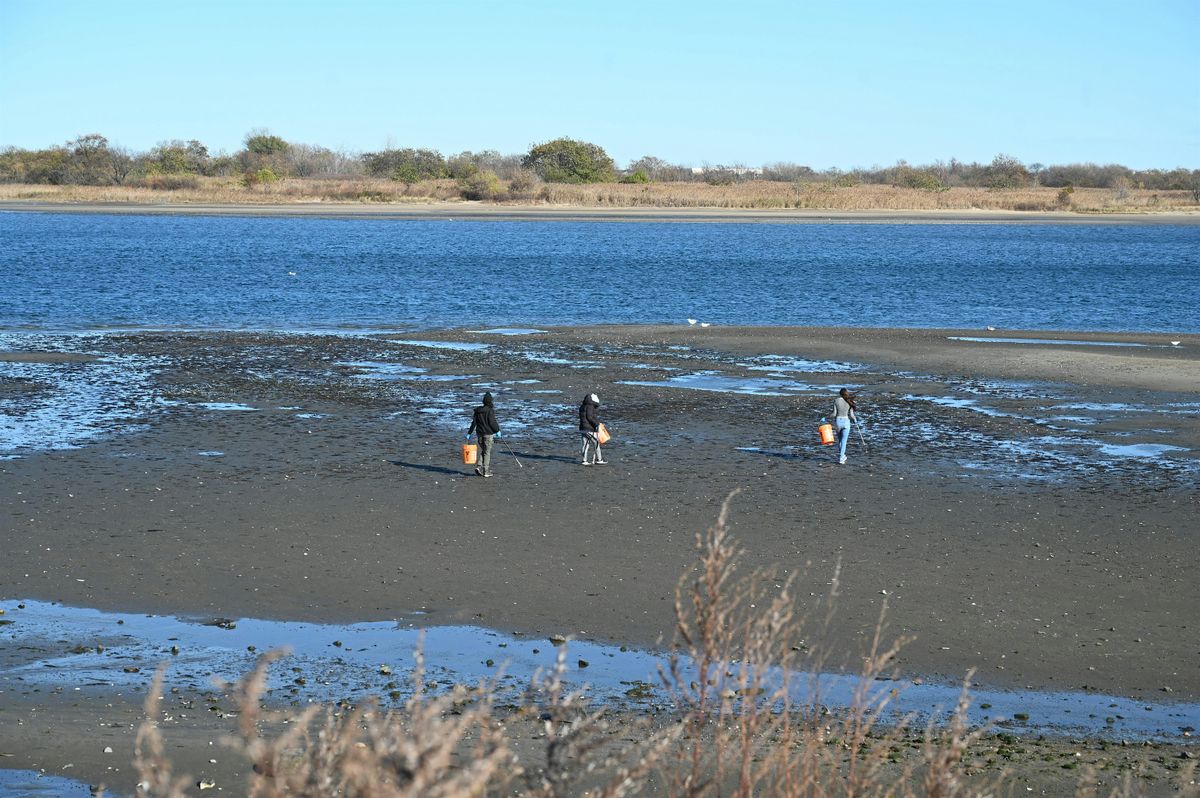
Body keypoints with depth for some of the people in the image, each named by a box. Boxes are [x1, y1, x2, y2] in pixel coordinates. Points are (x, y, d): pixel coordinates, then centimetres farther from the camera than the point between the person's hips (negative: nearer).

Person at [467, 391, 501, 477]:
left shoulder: (478, 410, 4)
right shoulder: (490, 411, -14)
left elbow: (474, 422, 5)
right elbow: (492, 422, -16)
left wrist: (469, 433, 8)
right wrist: (497, 430, -2)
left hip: (479, 433, 5)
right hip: (488, 433, -5)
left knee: (481, 451, 17)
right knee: (487, 452, 2)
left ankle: (478, 466, -2)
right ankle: (486, 471, 3)